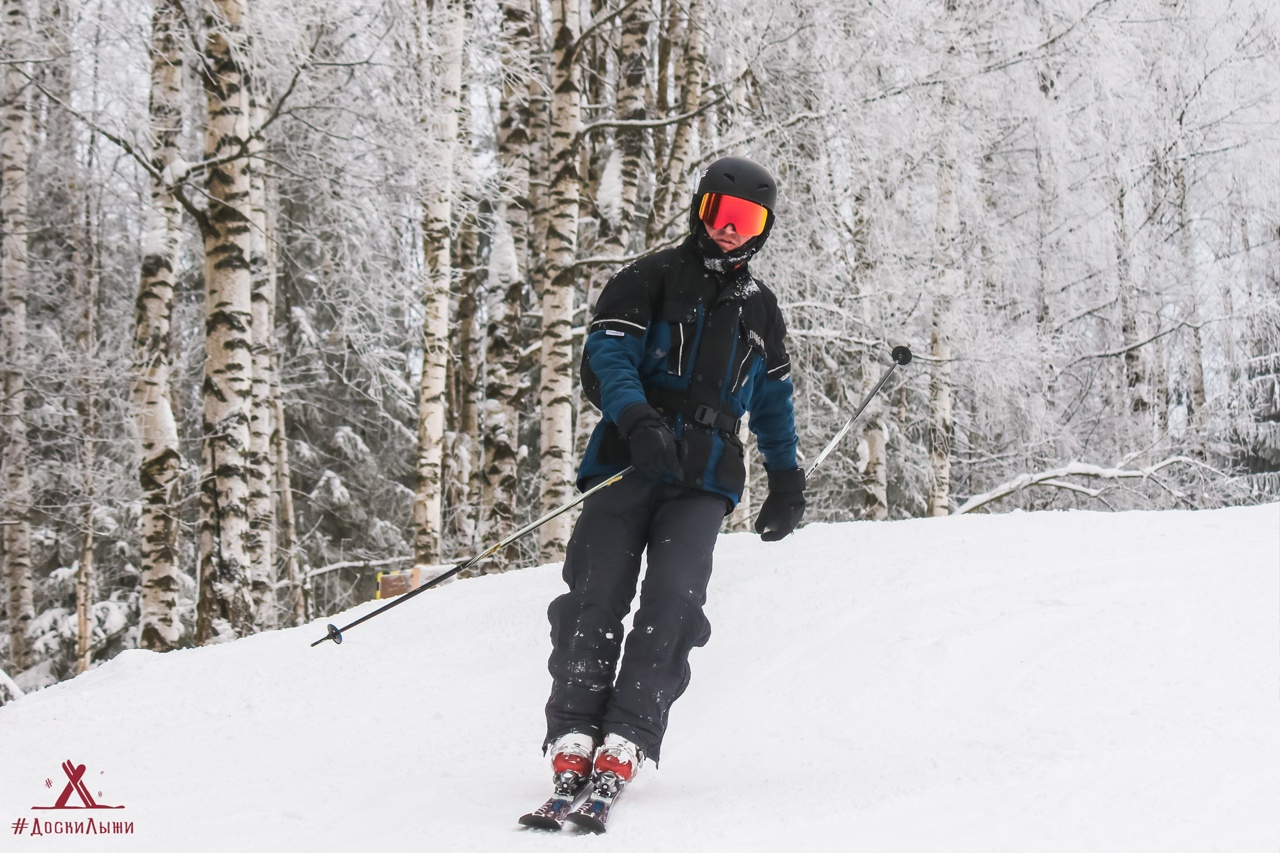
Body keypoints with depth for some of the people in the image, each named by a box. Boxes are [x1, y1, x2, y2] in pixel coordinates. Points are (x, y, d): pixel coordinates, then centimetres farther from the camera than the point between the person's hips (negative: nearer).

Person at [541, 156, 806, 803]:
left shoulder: (759, 308, 23)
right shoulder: (651, 279, 8)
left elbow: (773, 399, 33)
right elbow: (605, 356, -5)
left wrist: (786, 480, 28)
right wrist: (637, 418, -23)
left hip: (703, 481, 2)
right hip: (628, 464, -2)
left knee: (673, 598, -18)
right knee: (597, 595, -12)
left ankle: (627, 738, -19)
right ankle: (572, 734, -6)